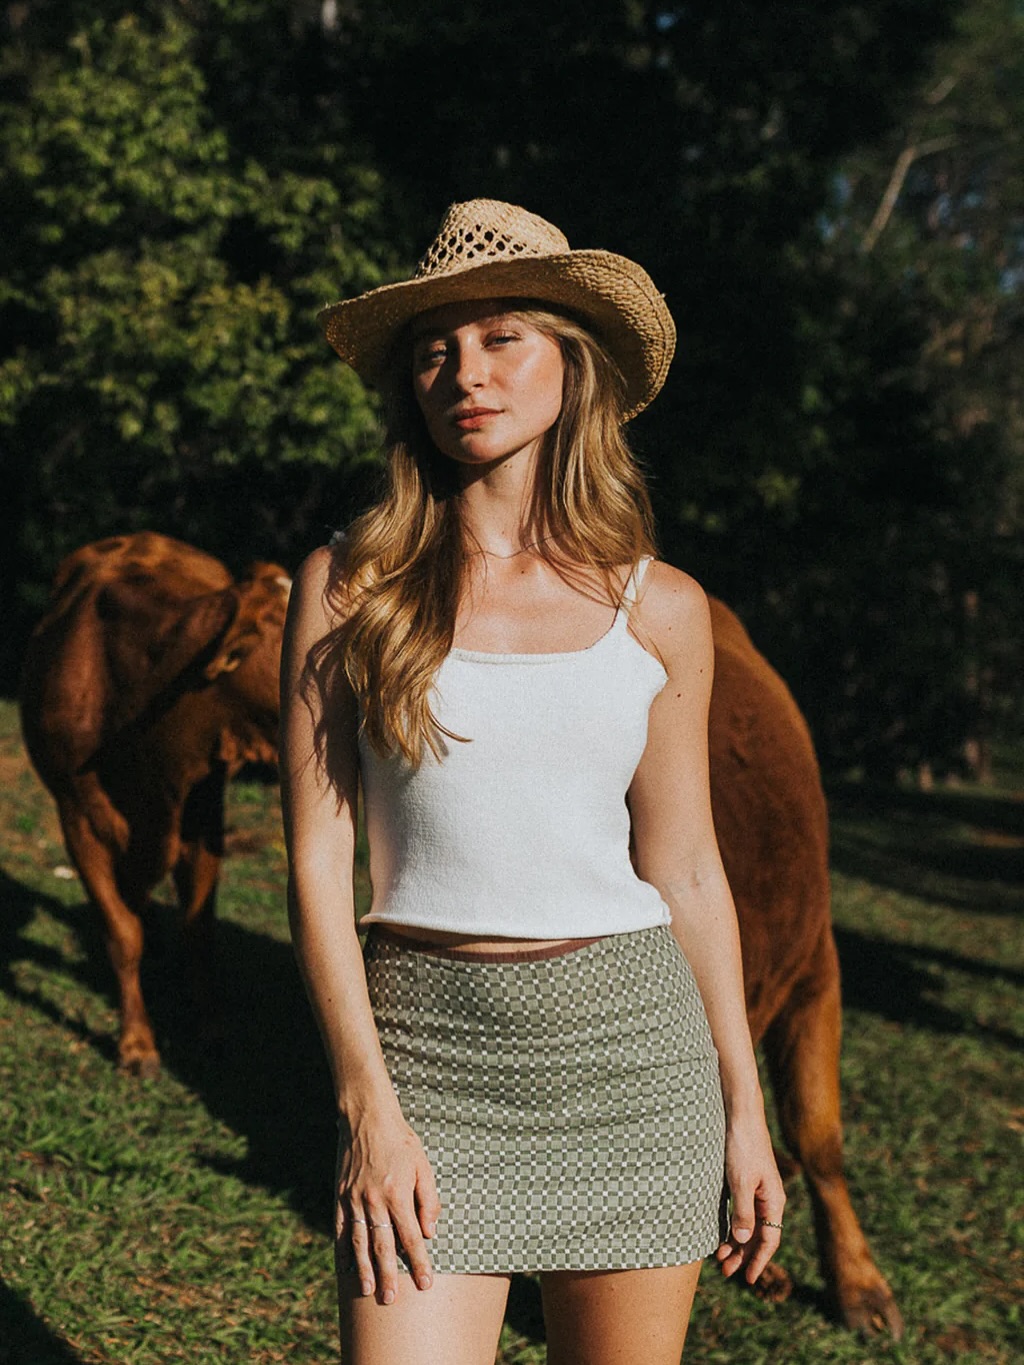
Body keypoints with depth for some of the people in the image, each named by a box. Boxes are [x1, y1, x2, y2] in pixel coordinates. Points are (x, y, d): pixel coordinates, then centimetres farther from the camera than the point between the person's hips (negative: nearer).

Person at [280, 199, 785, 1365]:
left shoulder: (658, 609, 3)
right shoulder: (348, 587, 0)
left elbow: (686, 871, 8)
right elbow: (315, 858, -3)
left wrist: (743, 1108, 9)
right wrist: (367, 1106, -9)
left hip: (630, 1048, 2)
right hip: (426, 1048, -1)